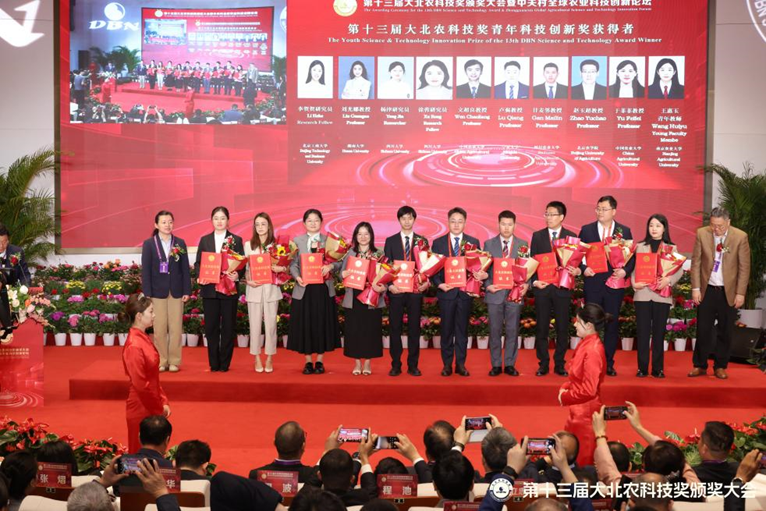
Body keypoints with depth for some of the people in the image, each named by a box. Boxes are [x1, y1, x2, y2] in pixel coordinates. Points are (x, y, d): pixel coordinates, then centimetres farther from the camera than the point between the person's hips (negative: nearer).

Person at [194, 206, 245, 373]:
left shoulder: (236, 240, 4)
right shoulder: (204, 240, 10)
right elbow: (198, 263, 9)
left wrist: (238, 275, -19)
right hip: (209, 289, 2)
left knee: (228, 327, 2)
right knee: (211, 327, 4)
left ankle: (225, 363, 10)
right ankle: (213, 364, 11)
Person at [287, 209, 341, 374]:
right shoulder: (297, 241, 7)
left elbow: (338, 262, 2)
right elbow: (293, 264, 1)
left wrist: (330, 266, -19)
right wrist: (297, 277, -17)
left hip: (324, 289, 0)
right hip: (304, 289, 0)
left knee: (322, 323, 4)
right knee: (305, 325, 3)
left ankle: (320, 361, 16)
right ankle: (308, 362, 14)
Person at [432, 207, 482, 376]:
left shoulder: (473, 242, 7)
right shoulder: (438, 243, 5)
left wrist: (481, 274, -16)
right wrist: (439, 284, -11)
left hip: (465, 292, 1)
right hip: (446, 291, 0)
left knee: (462, 329, 6)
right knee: (447, 329, 5)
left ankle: (460, 364, 13)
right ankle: (447, 364, 13)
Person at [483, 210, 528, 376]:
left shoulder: (523, 244, 7)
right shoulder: (489, 244, 6)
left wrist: (526, 284, -10)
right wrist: (488, 285, -9)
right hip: (495, 293, 0)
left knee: (512, 331, 3)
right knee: (495, 331, 3)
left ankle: (510, 364, 12)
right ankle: (496, 365, 12)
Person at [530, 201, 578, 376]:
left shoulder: (571, 237, 5)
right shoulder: (537, 236, 7)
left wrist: (576, 270, -16)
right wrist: (534, 281, -8)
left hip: (562, 288, 0)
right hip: (542, 287, 1)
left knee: (562, 328, 3)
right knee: (541, 327, 3)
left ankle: (559, 364, 13)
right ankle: (543, 364, 12)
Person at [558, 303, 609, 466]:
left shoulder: (592, 351, -25)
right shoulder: (586, 344, 4)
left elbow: (588, 390, -26)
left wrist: (564, 397, -13)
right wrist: (564, 388, 0)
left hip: (586, 411, -9)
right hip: (579, 410, 9)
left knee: (582, 460, 5)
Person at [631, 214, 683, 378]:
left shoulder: (671, 248, 7)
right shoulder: (640, 246, 8)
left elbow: (679, 270, -1)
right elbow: (634, 268, 4)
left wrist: (668, 280, -19)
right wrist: (634, 283, -13)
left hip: (662, 295, 0)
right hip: (642, 294, 0)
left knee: (659, 332, 5)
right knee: (642, 332, 0)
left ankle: (658, 368, 12)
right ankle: (642, 368, 6)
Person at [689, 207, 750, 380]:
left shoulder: (740, 237, -7)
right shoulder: (702, 233, -4)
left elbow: (744, 267, -4)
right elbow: (696, 262, 1)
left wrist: (740, 293, -6)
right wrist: (696, 288, -3)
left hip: (729, 292, -1)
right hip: (707, 290, 1)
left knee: (725, 331, 7)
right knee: (703, 330, 4)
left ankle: (720, 367, 19)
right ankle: (700, 365, 16)